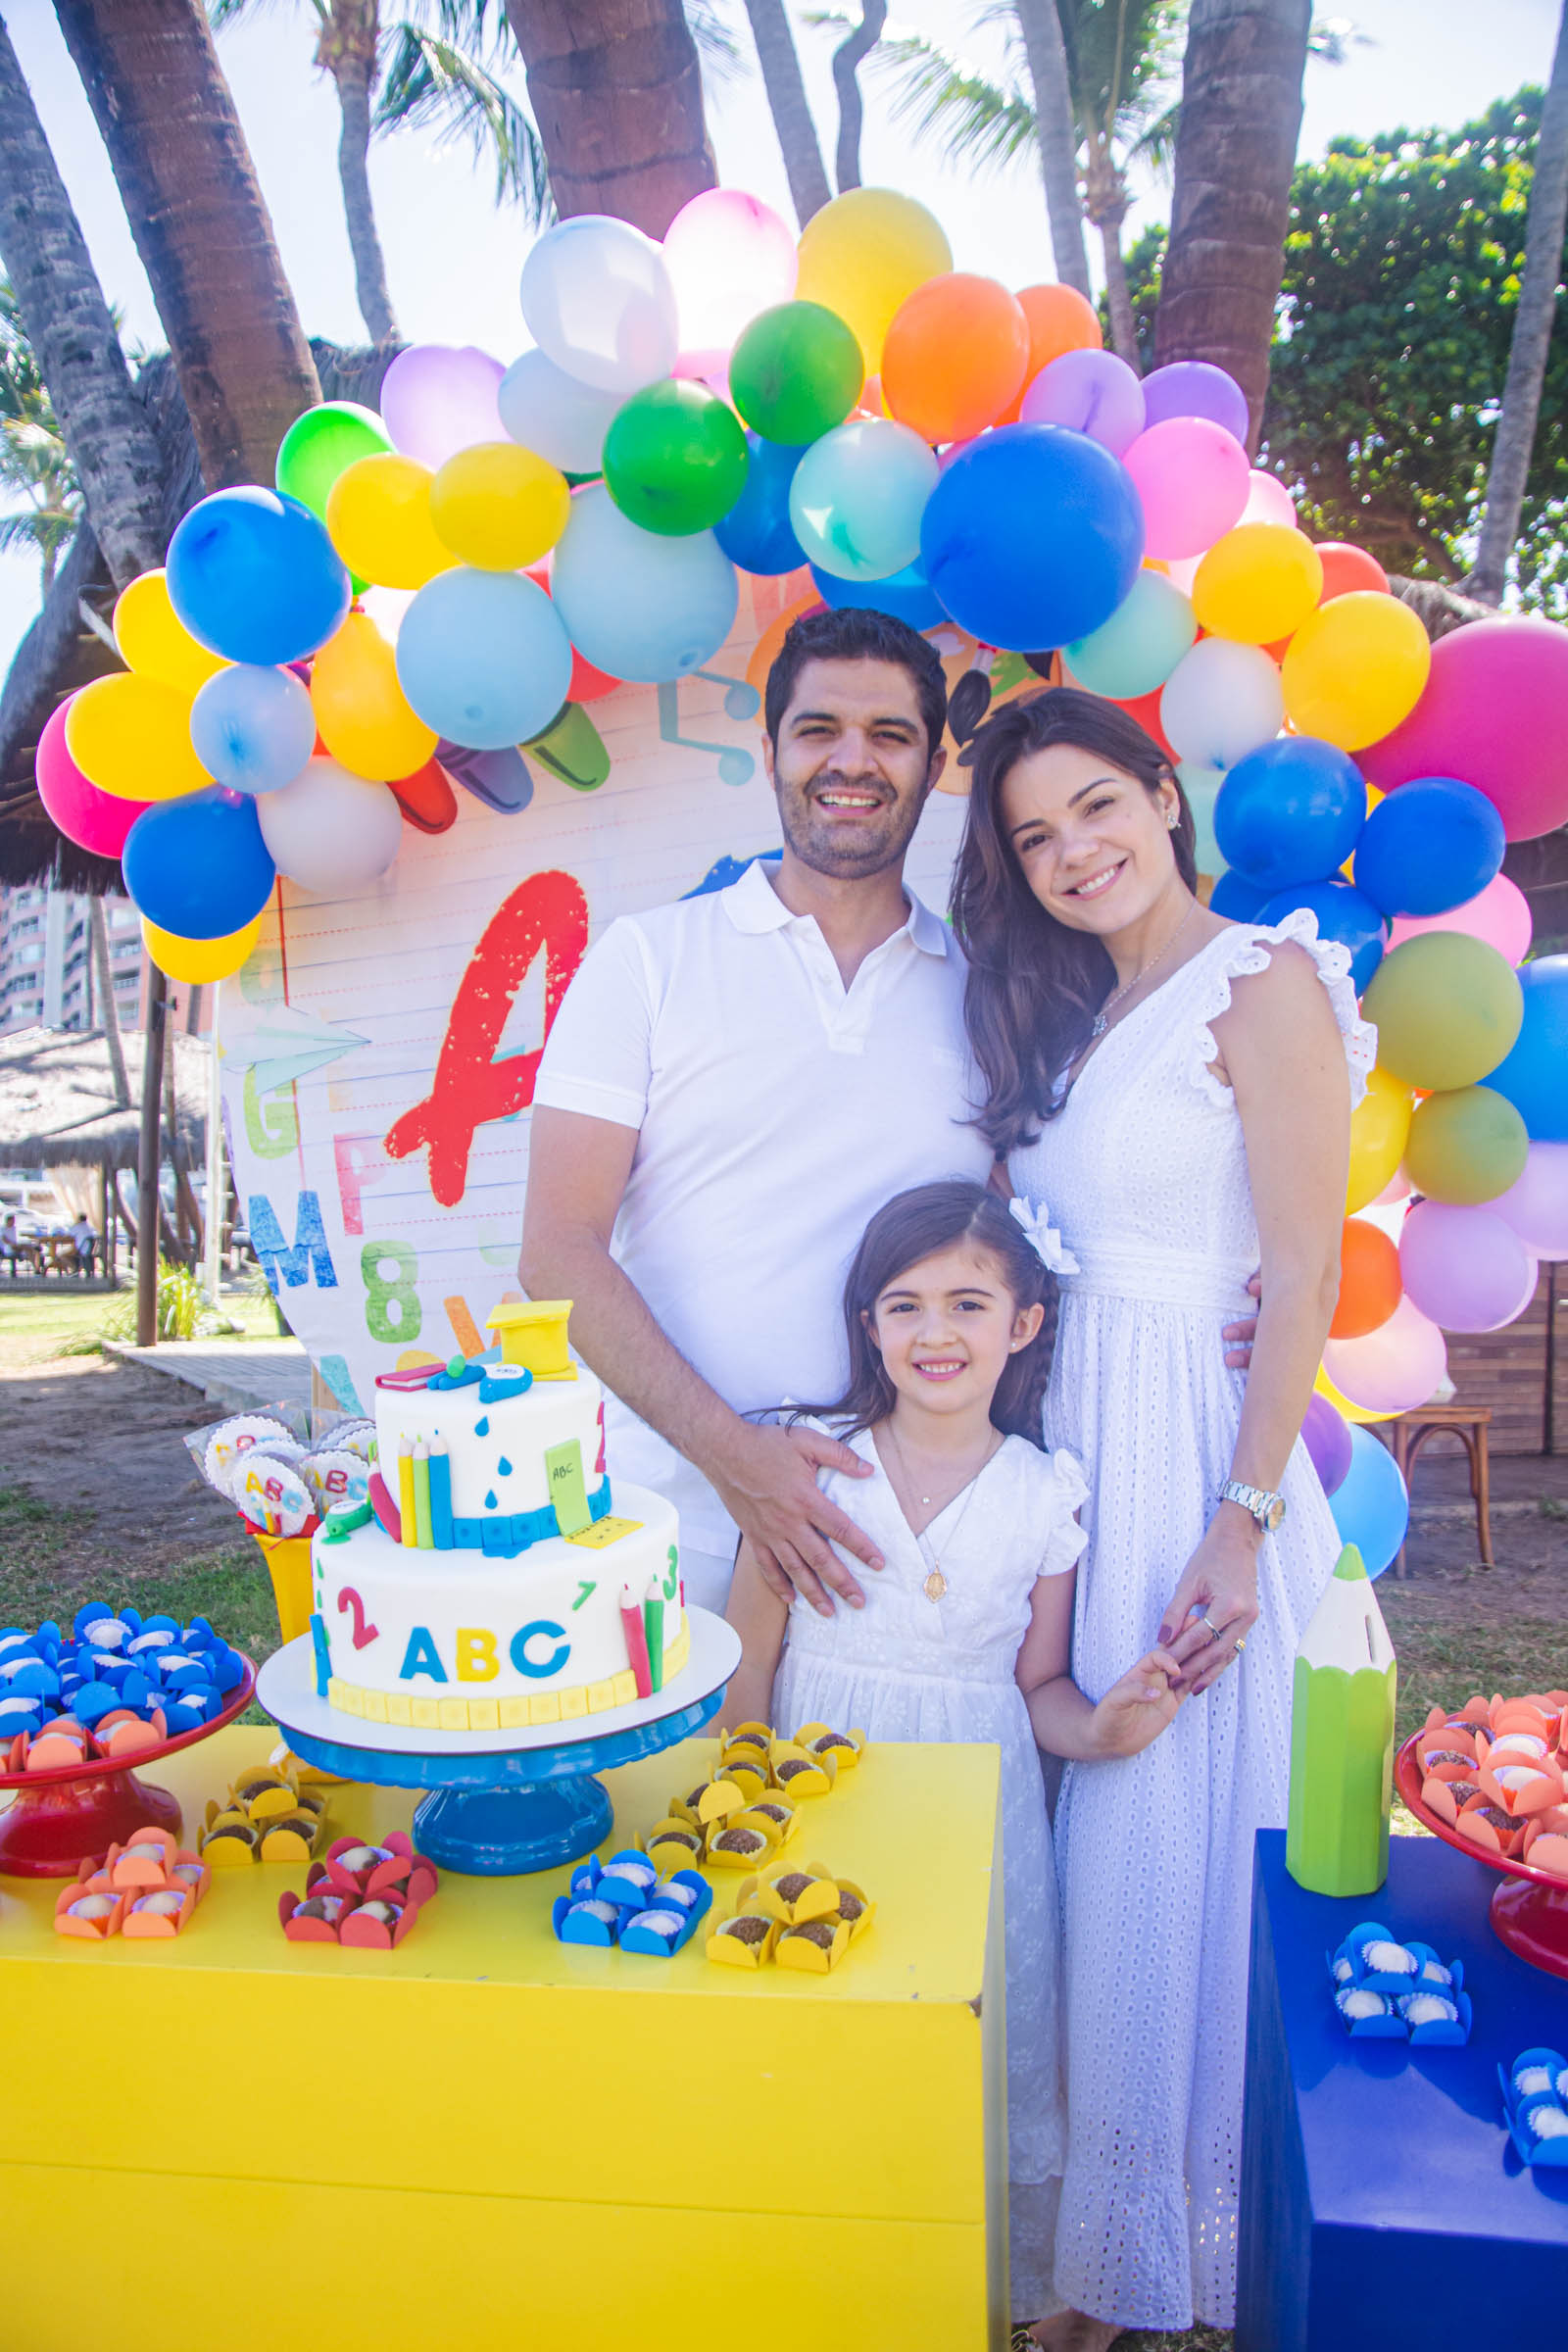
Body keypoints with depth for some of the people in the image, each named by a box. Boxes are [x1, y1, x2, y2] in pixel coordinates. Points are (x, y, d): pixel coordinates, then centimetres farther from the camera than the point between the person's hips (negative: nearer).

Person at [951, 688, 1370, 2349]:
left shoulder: (1261, 983, -7)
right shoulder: (1064, 1018, 14)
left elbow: (1307, 1273, -12)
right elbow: (1022, 1266, 11)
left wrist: (1243, 1522, -17)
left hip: (1187, 1448, -6)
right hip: (1061, 1444, 7)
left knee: (1173, 1848, 5)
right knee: (1086, 1845, 15)